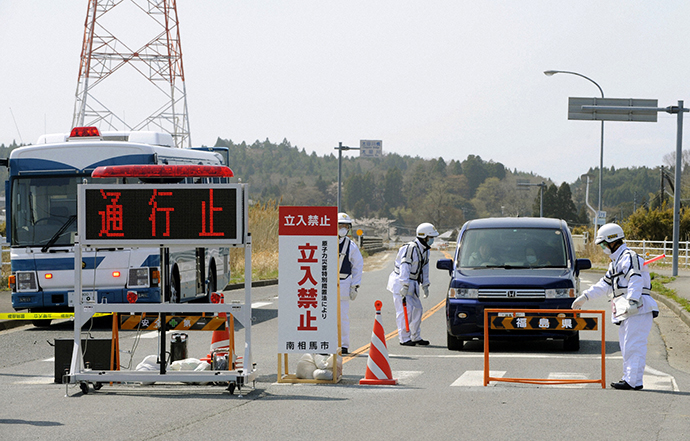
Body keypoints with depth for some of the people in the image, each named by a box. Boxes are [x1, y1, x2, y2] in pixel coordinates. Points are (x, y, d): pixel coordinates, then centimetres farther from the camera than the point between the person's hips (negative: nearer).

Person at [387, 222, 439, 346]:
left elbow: (424, 269, 21)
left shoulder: (425, 250, 10)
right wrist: (405, 286, -29)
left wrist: (425, 285, 20)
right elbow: (404, 267, -25)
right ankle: (404, 338, -8)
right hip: (401, 283, -9)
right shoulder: (410, 248, -20)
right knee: (405, 310, -12)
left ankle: (416, 337, 19)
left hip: (412, 283, 9)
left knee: (417, 309, 10)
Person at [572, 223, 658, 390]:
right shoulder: (616, 261, 25)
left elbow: (636, 280, -23)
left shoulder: (629, 257, -9)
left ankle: (633, 381, -14)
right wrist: (584, 297, 35)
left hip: (638, 309, -11)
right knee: (626, 344, 11)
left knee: (633, 346, -12)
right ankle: (629, 378, 14)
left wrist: (633, 301, -35)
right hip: (627, 313, 11)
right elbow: (605, 284, 34)